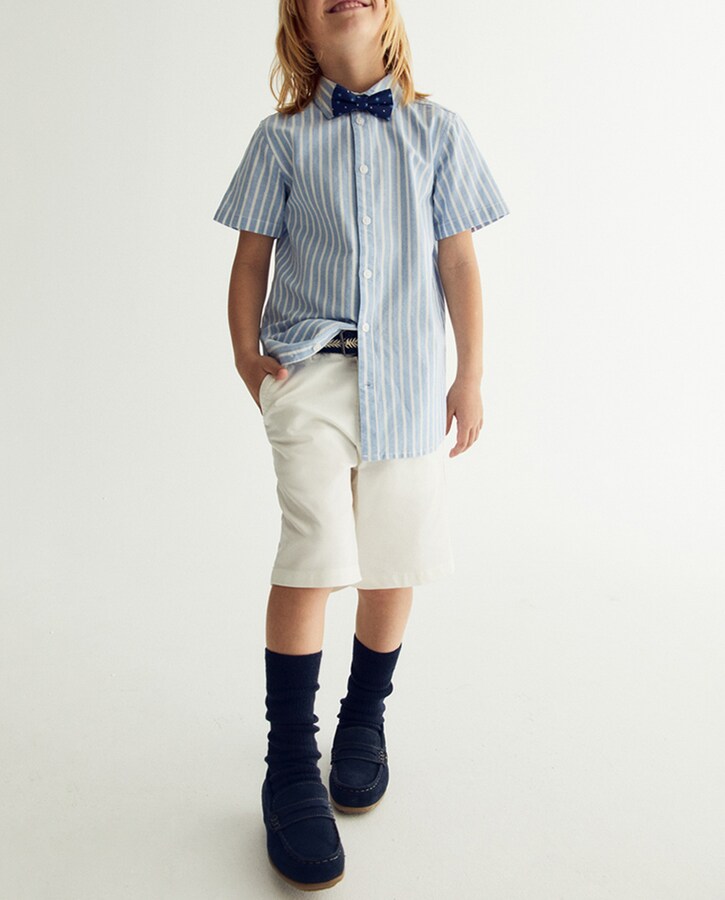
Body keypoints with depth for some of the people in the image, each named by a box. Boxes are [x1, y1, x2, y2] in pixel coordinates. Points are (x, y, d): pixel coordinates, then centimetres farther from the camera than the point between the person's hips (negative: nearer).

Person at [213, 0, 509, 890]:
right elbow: (252, 257, 9)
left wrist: (470, 376, 3)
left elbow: (459, 259, 6)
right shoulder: (281, 138, 7)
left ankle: (365, 719, 32)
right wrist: (246, 353, -3)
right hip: (311, 369, -1)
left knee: (393, 563, 7)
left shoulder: (436, 130, 9)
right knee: (314, 552, -14)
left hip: (408, 377, 2)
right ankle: (289, 764, 2)